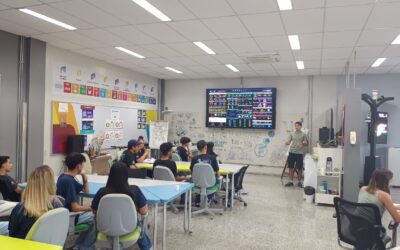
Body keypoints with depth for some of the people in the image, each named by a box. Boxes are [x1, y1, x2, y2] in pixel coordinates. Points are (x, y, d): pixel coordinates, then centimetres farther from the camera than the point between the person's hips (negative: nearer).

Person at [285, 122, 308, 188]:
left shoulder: (303, 134, 1)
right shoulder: (292, 134, 8)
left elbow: (306, 143, 2)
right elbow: (288, 142, 4)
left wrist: (303, 143, -20)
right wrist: (287, 143, -19)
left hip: (299, 153, -2)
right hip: (291, 152, 3)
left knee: (299, 168, 3)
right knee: (291, 167, 5)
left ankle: (299, 182, 17)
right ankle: (290, 181, 14)